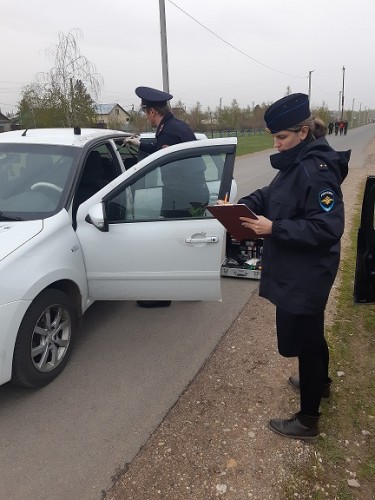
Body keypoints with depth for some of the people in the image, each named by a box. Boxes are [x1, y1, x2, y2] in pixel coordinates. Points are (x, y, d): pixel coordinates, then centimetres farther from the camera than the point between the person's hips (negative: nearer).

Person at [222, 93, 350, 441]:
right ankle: (320, 382, 53)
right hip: (295, 271, 10)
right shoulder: (297, 163, 6)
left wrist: (274, 228, -28)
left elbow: (327, 228, -28)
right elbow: (271, 195, 11)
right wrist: (241, 205, -7)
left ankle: (307, 421, 24)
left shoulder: (317, 170, -24)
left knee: (302, 339, 4)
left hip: (305, 275, -10)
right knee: (311, 332, 27)